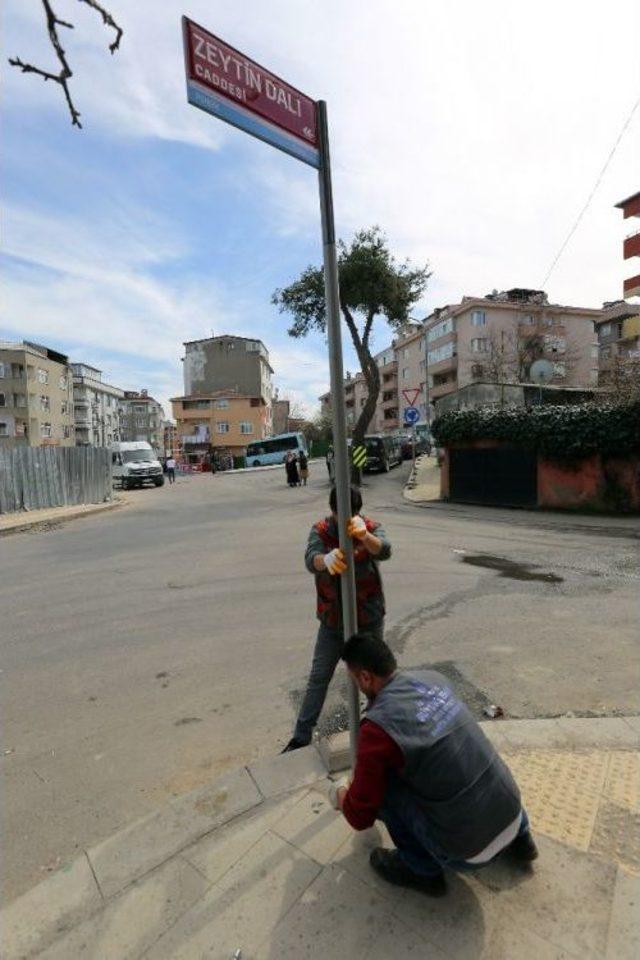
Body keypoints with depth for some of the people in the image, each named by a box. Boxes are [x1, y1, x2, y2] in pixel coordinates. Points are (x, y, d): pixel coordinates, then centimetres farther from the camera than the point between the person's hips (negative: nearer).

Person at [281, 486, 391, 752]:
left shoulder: (371, 528, -15)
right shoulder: (320, 530, -12)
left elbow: (384, 551, -37)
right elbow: (311, 560, -31)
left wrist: (363, 534, -60)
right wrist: (326, 559, -56)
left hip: (369, 619, -1)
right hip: (332, 620, 1)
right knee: (318, 678, 10)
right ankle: (301, 736, 27)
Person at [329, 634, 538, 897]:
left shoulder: (377, 726, -20)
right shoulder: (434, 678, 0)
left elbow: (360, 817, -8)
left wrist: (342, 798, 15)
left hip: (470, 852, -6)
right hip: (511, 813, 6)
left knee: (381, 782, -1)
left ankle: (422, 869, 15)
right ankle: (519, 837, 29)